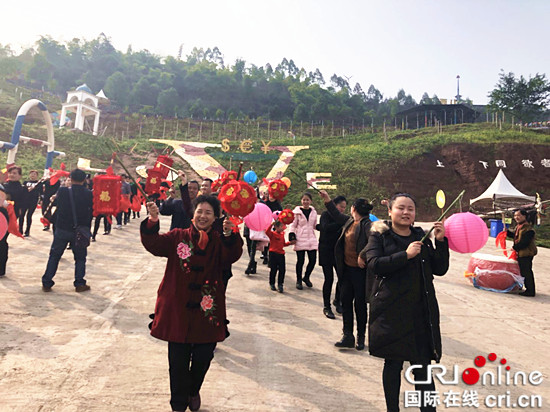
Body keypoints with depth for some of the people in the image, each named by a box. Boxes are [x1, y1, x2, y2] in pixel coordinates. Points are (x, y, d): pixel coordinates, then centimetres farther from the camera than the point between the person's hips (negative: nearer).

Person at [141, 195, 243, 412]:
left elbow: (231, 256, -20)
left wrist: (230, 235, -39)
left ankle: (193, 391, 44)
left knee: (203, 359, 11)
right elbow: (154, 244, -13)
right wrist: (152, 223, -31)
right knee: (178, 362, 5)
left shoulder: (219, 241, 0)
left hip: (207, 312, 1)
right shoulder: (178, 237, 2)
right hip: (178, 309, 0)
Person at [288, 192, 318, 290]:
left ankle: (306, 277, 27)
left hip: (311, 238, 4)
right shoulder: (297, 211, -2)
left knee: (313, 260, 2)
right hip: (300, 239, -4)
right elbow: (293, 225, 0)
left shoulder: (313, 212, 9)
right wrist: (292, 236, -10)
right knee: (300, 261, 1)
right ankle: (298, 281, 20)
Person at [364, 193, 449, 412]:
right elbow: (374, 265, -15)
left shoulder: (421, 237, 12)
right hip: (391, 310, -3)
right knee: (393, 362, 9)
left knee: (423, 364, 3)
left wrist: (441, 241, -3)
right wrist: (406, 255, -20)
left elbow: (440, 269, 9)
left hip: (421, 311, 3)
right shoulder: (380, 236, 1)